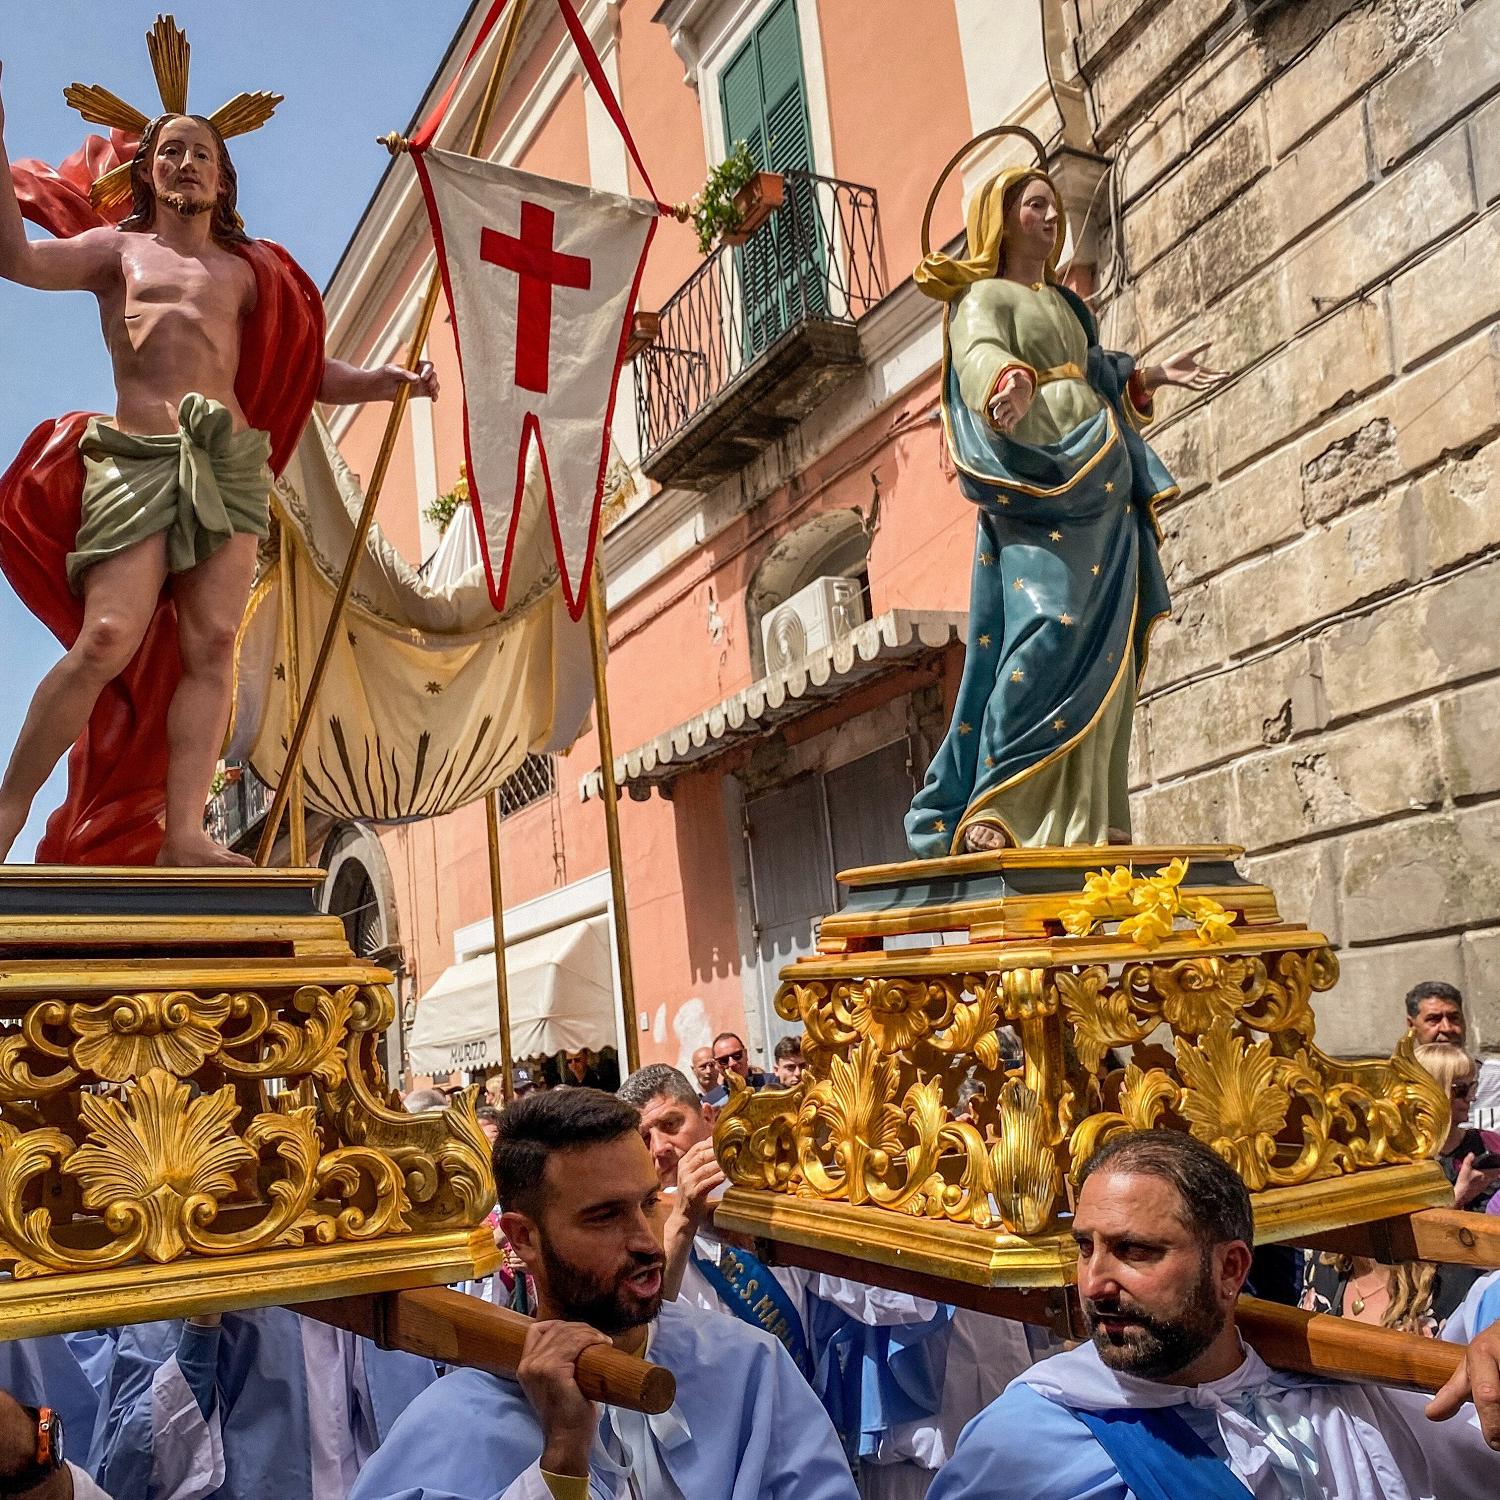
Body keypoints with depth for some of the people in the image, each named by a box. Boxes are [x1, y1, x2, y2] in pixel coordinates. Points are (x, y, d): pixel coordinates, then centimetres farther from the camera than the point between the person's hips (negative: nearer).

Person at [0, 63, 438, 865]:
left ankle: (183, 831, -14)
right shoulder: (118, 246, 20)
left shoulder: (247, 272, 26)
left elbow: (313, 372, 22)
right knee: (108, 640, -17)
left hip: (232, 460, 3)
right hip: (137, 459, -3)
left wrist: (387, 380, 5)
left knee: (211, 643, -11)